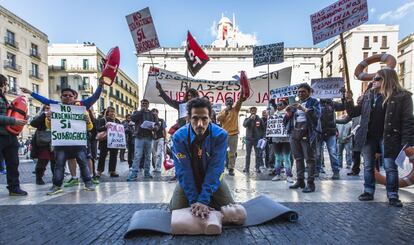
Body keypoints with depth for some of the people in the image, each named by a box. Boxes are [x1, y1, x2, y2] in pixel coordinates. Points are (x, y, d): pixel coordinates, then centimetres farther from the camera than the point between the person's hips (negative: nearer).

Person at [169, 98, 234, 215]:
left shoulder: (220, 135, -27)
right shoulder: (179, 137, -25)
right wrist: (193, 200, -29)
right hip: (188, 179, 0)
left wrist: (204, 200, -34)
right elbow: (183, 170, -23)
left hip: (212, 179, 0)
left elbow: (215, 168, -28)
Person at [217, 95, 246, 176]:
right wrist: (225, 111, -16)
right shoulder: (222, 111, 8)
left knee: (232, 153, 1)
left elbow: (239, 102, -13)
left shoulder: (235, 109, 5)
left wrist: (241, 98, -31)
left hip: (234, 134, -1)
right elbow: (218, 119, -10)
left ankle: (231, 169, 6)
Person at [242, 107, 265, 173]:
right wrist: (250, 119, -22)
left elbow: (264, 128, 9)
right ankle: (247, 168, 10)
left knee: (258, 154, 3)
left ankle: (257, 168, 11)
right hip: (249, 139, 0)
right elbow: (244, 125, -16)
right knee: (248, 154, 3)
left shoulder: (259, 119, 4)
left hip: (257, 139, 0)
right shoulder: (247, 119, 4)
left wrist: (262, 136, 2)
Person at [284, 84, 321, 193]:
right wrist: (288, 113, -2)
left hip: (307, 133, -5)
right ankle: (300, 181, 16)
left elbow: (317, 114, -12)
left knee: (309, 158, -5)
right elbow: (288, 120, 19)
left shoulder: (314, 102, 6)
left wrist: (304, 109, -23)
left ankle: (311, 183, -2)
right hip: (294, 133, 6)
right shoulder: (295, 103, 20)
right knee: (298, 158, 9)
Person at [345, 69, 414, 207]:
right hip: (368, 137, 4)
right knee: (368, 166, 11)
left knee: (390, 168, 5)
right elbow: (354, 113, 11)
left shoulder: (402, 96, -5)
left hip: (388, 138, -4)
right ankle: (368, 192, 23)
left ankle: (392, 196, 18)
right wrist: (349, 101, -6)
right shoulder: (368, 96, 7)